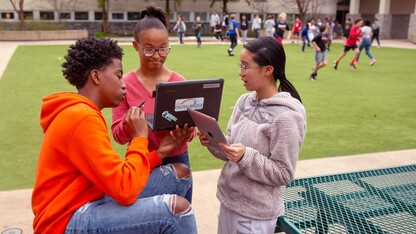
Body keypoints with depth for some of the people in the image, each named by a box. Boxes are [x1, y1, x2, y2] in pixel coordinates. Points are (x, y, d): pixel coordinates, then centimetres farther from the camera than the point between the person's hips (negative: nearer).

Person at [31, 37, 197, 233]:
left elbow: (115, 176, 9)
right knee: (177, 207, -27)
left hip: (88, 201, 10)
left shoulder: (81, 113, 13)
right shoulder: (83, 118, -20)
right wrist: (140, 137, -14)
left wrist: (158, 153, 2)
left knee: (180, 173, 5)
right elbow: (125, 190, -25)